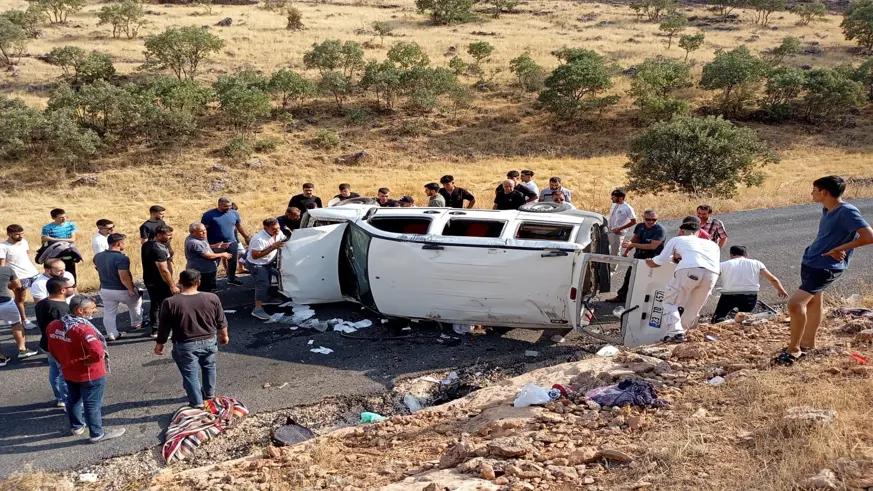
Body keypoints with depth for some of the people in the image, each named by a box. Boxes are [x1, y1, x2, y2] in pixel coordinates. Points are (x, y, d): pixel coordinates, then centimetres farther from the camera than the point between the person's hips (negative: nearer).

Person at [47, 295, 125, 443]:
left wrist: (65, 362, 18)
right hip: (90, 374, -8)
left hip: (68, 372, 8)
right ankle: (97, 434, 19)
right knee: (92, 404, 7)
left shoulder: (53, 326, -5)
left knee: (73, 399, 25)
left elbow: (52, 349, 8)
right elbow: (98, 352, -39)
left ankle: (76, 426, 44)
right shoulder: (83, 329, -31)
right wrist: (88, 359, -17)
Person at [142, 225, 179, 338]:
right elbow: (164, 271, -28)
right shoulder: (158, 250, -27)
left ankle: (155, 330, 26)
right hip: (159, 283, -10)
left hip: (150, 280, 10)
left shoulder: (147, 245, 5)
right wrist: (173, 286, -22)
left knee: (154, 305, 18)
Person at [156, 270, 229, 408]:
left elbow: (164, 328, -8)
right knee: (209, 367, 25)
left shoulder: (170, 303, -17)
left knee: (190, 374, 12)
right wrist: (224, 336, 18)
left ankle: (197, 403, 18)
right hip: (209, 341, 3)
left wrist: (159, 344, 8)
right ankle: (209, 394, 41)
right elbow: (221, 322, 1)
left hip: (185, 346, -3)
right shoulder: (212, 298, -11)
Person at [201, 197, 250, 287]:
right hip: (215, 245, -5)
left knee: (233, 262, 16)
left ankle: (232, 279, 35)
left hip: (232, 243, 5)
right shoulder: (209, 215, -13)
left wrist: (247, 238, 13)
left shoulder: (234, 213, 1)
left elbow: (240, 227, 12)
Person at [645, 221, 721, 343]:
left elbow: (655, 263, 31)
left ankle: (674, 333, -5)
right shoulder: (712, 244, 38)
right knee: (693, 308, 22)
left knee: (670, 302, 11)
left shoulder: (676, 240, 30)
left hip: (689, 270, -3)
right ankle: (681, 332, 25)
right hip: (712, 274, 3)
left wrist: (648, 261, 55)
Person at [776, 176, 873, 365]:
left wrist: (840, 249, -20)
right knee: (812, 302, 20)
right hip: (811, 262, 10)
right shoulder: (827, 210, 6)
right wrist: (826, 250, 3)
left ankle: (794, 349, -6)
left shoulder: (847, 212, -20)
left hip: (826, 268, -10)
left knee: (795, 303, -19)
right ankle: (808, 344, 33)